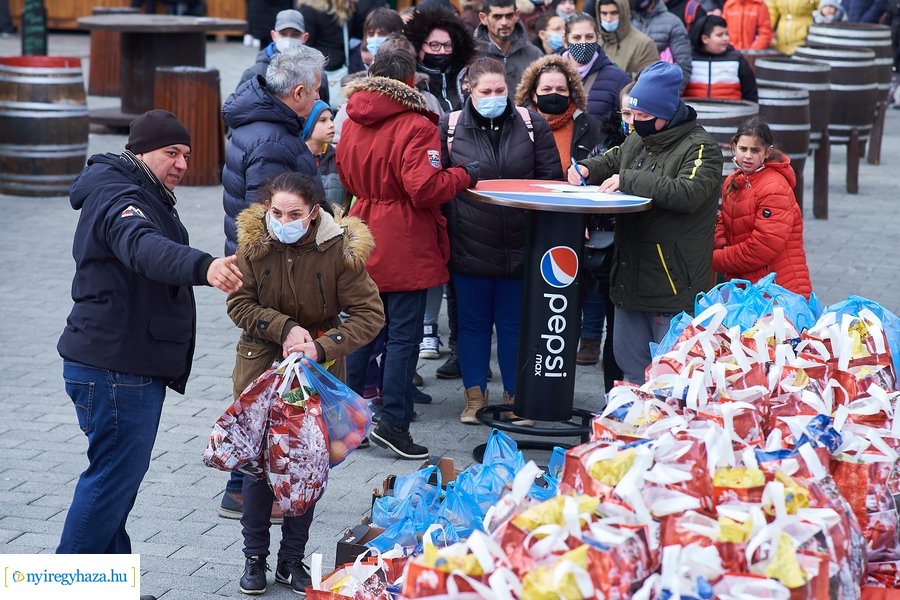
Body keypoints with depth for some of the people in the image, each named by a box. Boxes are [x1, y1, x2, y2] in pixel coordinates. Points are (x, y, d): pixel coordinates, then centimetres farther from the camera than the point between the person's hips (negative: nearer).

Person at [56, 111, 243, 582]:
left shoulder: (147, 198, 19)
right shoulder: (118, 198, -17)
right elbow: (144, 248, -39)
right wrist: (203, 266, -57)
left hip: (133, 367, 11)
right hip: (114, 369, -11)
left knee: (117, 477, 16)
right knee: (114, 477, -8)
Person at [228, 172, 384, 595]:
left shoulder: (340, 250, -17)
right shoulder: (253, 243, -11)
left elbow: (370, 315, -15)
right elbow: (239, 304, -7)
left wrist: (322, 347, -27)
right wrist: (285, 328, -22)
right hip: (261, 365, 1)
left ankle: (293, 560, 21)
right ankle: (254, 557, 19)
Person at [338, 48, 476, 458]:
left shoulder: (352, 124, 5)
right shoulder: (415, 127, -17)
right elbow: (425, 188, -21)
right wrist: (465, 175, -7)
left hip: (364, 240, 7)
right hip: (404, 246, -7)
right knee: (403, 333, 0)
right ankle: (393, 422, 0)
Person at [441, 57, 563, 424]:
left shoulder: (532, 125, 4)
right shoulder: (450, 128, 1)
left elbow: (551, 180, 3)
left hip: (520, 245, 1)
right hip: (470, 247, 0)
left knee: (515, 324, 9)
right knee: (473, 322, 10)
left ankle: (514, 397, 21)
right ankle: (475, 396, 22)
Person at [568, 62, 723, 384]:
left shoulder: (700, 148, -13)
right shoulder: (638, 140, 13)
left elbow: (688, 192, -31)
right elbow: (611, 161, 33)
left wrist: (629, 181, -27)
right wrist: (586, 168, 10)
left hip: (673, 283, -9)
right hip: (629, 278, 9)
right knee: (630, 367, 17)